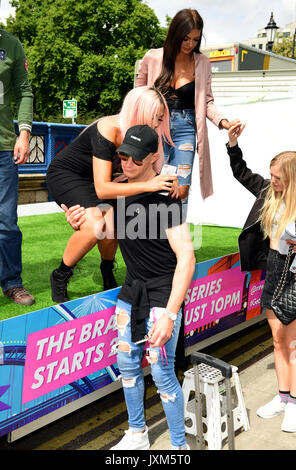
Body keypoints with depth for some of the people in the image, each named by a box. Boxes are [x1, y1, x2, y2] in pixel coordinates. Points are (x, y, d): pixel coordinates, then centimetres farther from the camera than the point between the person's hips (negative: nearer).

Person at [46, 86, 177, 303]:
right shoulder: (108, 131, -33)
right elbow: (102, 189, -38)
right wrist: (147, 185, -45)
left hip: (93, 178, 6)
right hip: (64, 174, -6)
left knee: (112, 223, -24)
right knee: (94, 226, -31)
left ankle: (107, 271, 6)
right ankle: (60, 277, -7)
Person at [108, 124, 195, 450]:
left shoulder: (165, 198, -18)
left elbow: (186, 258, -23)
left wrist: (169, 315, -27)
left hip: (161, 297, -7)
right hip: (130, 294, 7)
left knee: (162, 374, -4)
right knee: (127, 365, 15)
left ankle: (179, 446, 16)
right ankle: (137, 435, 35)